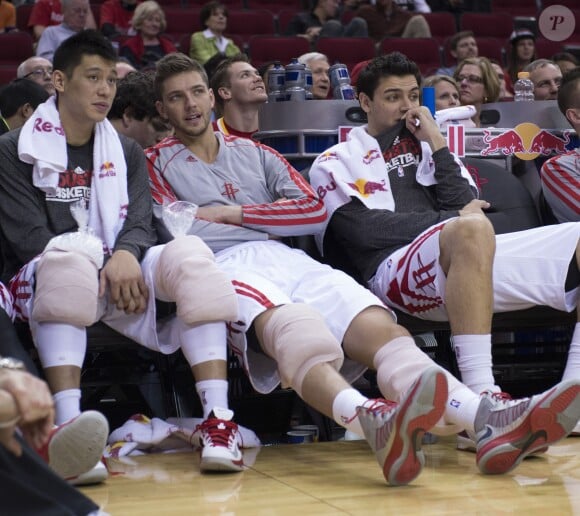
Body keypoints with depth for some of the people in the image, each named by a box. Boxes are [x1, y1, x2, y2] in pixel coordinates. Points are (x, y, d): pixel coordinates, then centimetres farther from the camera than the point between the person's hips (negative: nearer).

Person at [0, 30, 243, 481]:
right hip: (43, 283, -4)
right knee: (70, 255, -40)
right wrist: (101, 262, -18)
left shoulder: (126, 153, 20)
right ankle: (69, 427, -49)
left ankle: (218, 419, -36)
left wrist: (126, 255, -20)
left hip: (120, 277, 4)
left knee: (190, 253, -26)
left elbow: (141, 223, 5)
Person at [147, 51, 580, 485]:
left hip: (289, 258, 4)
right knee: (296, 335, -41)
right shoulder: (158, 164, 21)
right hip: (226, 266, -4)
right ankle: (374, 422, -71)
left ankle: (490, 420, -50)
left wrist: (234, 213, 8)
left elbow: (315, 211, 19)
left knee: (382, 329, -26)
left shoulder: (254, 153, 31)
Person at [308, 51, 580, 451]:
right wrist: (450, 221, 1)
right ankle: (482, 402, -48)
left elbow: (466, 205, 15)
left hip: (472, 255, 6)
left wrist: (436, 144, 8)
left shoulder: (428, 145, 30)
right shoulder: (337, 163, 17)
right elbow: (365, 230, -1)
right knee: (470, 229, -40)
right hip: (396, 268, -5)